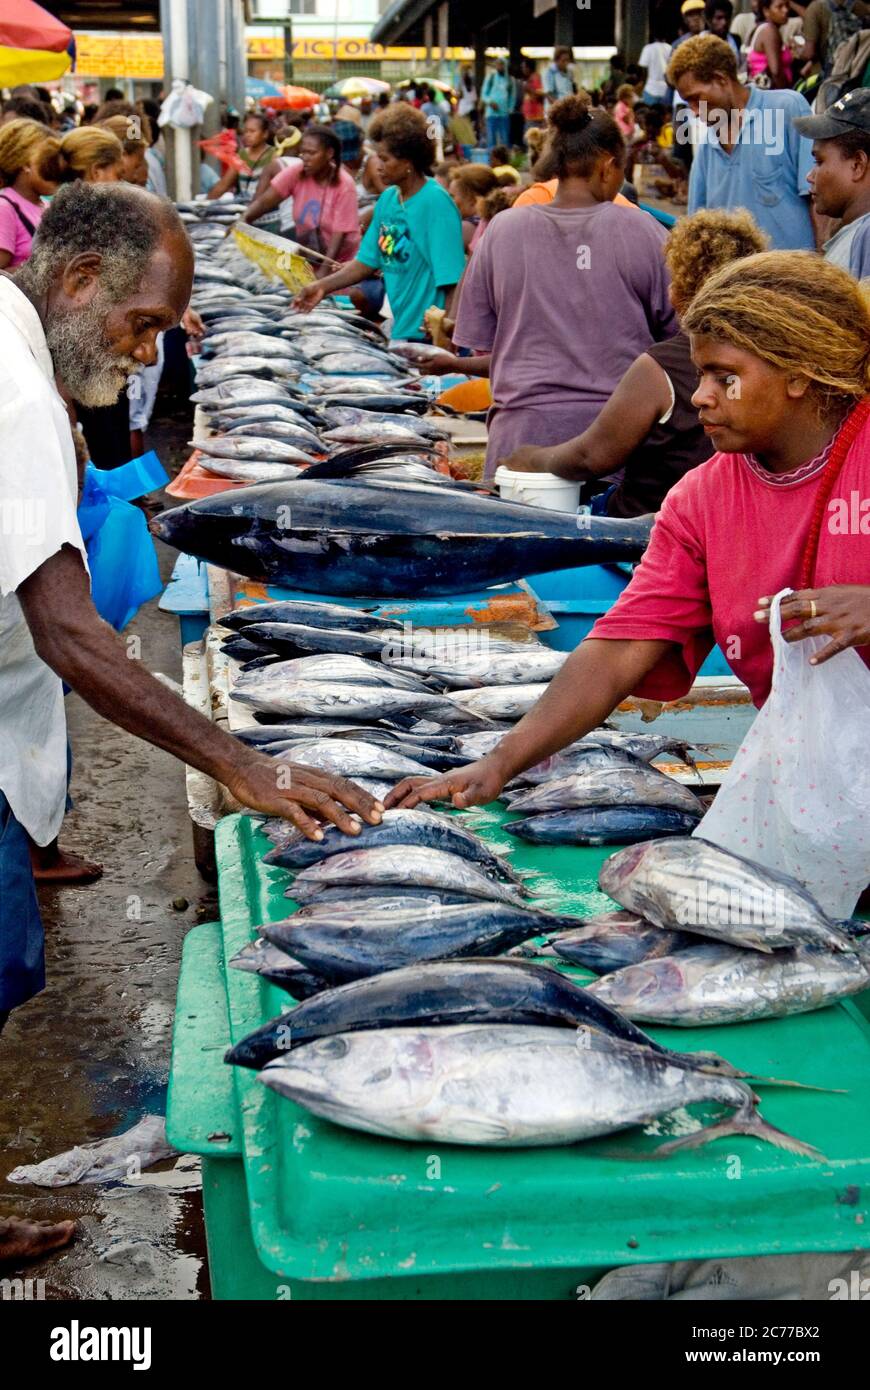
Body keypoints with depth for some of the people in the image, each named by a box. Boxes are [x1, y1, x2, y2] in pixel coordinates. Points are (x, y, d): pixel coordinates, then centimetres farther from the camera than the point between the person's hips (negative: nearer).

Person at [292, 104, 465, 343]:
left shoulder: (436, 202, -14)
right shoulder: (387, 199, 10)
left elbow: (452, 279, -17)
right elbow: (367, 261, 15)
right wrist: (323, 287, 6)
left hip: (427, 334, -7)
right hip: (398, 331, 7)